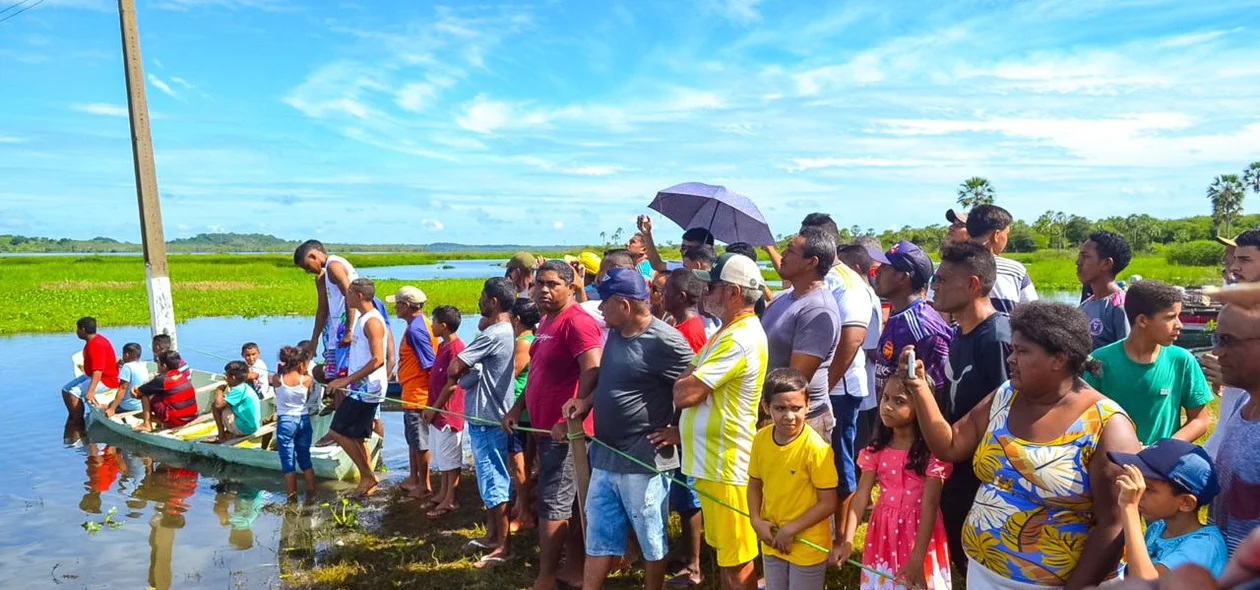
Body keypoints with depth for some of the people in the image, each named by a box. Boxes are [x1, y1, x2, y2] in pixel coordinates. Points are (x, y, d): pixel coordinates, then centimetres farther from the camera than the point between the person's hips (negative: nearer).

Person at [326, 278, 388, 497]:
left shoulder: (372, 322, -17)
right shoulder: (361, 318, 14)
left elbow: (378, 360, -25)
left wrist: (347, 380, -24)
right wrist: (347, 379, 20)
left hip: (366, 389, -10)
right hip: (360, 389, 10)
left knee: (338, 432, -6)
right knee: (356, 436, 13)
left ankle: (367, 476, 2)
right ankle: (368, 480, 20)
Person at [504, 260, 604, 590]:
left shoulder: (577, 321, -17)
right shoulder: (546, 322, 15)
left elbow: (593, 374, -27)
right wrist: (518, 408, 15)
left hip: (564, 430, -10)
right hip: (547, 427, 10)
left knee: (553, 504, -3)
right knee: (568, 503, 16)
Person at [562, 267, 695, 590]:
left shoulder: (664, 341, -20)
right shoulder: (615, 333, 8)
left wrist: (676, 431, -10)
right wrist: (587, 401, 7)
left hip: (644, 462, -8)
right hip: (605, 457, 8)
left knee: (652, 541, 11)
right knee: (598, 536, 16)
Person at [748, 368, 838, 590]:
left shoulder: (816, 447, -23)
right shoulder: (761, 439, -8)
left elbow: (828, 503, -18)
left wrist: (790, 530, -18)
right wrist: (756, 520, -8)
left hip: (808, 547, -5)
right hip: (772, 543, 5)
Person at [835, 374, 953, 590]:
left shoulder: (933, 450, -15)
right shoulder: (876, 449, -2)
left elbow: (930, 504, -19)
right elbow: (861, 496, -6)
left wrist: (917, 557, -25)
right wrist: (847, 541, -17)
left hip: (920, 534, -4)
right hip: (884, 534, 4)